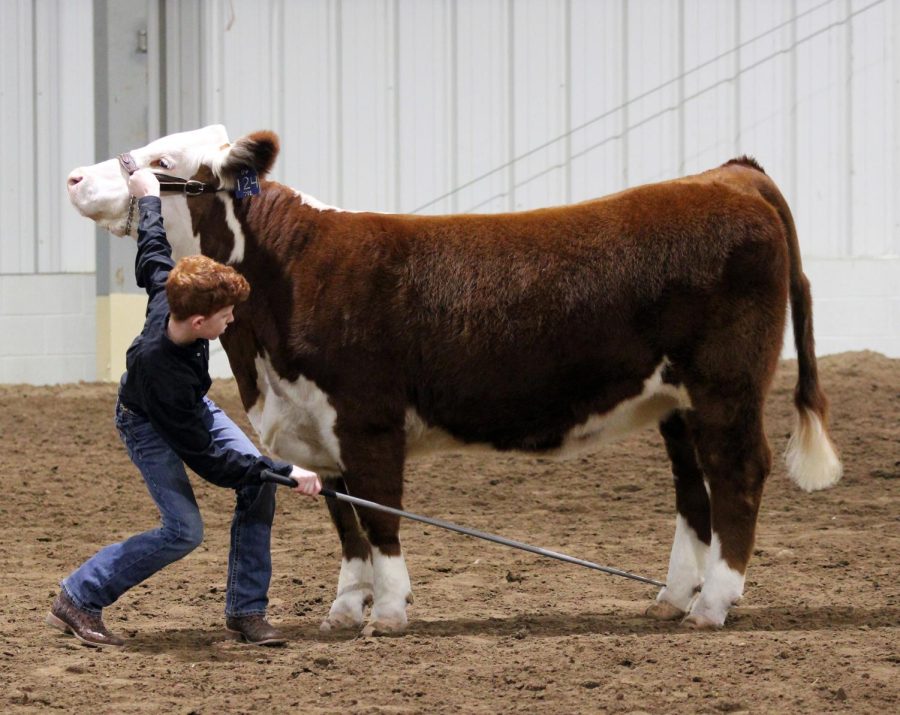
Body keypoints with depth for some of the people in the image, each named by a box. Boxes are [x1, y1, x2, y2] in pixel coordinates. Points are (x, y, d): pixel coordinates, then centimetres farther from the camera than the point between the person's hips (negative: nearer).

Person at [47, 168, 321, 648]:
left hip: (191, 406, 8)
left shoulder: (168, 293, -28)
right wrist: (286, 473, -34)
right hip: (148, 424, -8)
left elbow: (152, 252, -4)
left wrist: (149, 196, 15)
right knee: (184, 530, -18)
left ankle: (245, 611, -1)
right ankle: (77, 600, -2)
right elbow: (205, 459, -34)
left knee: (258, 484, -8)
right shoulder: (161, 369, -42)